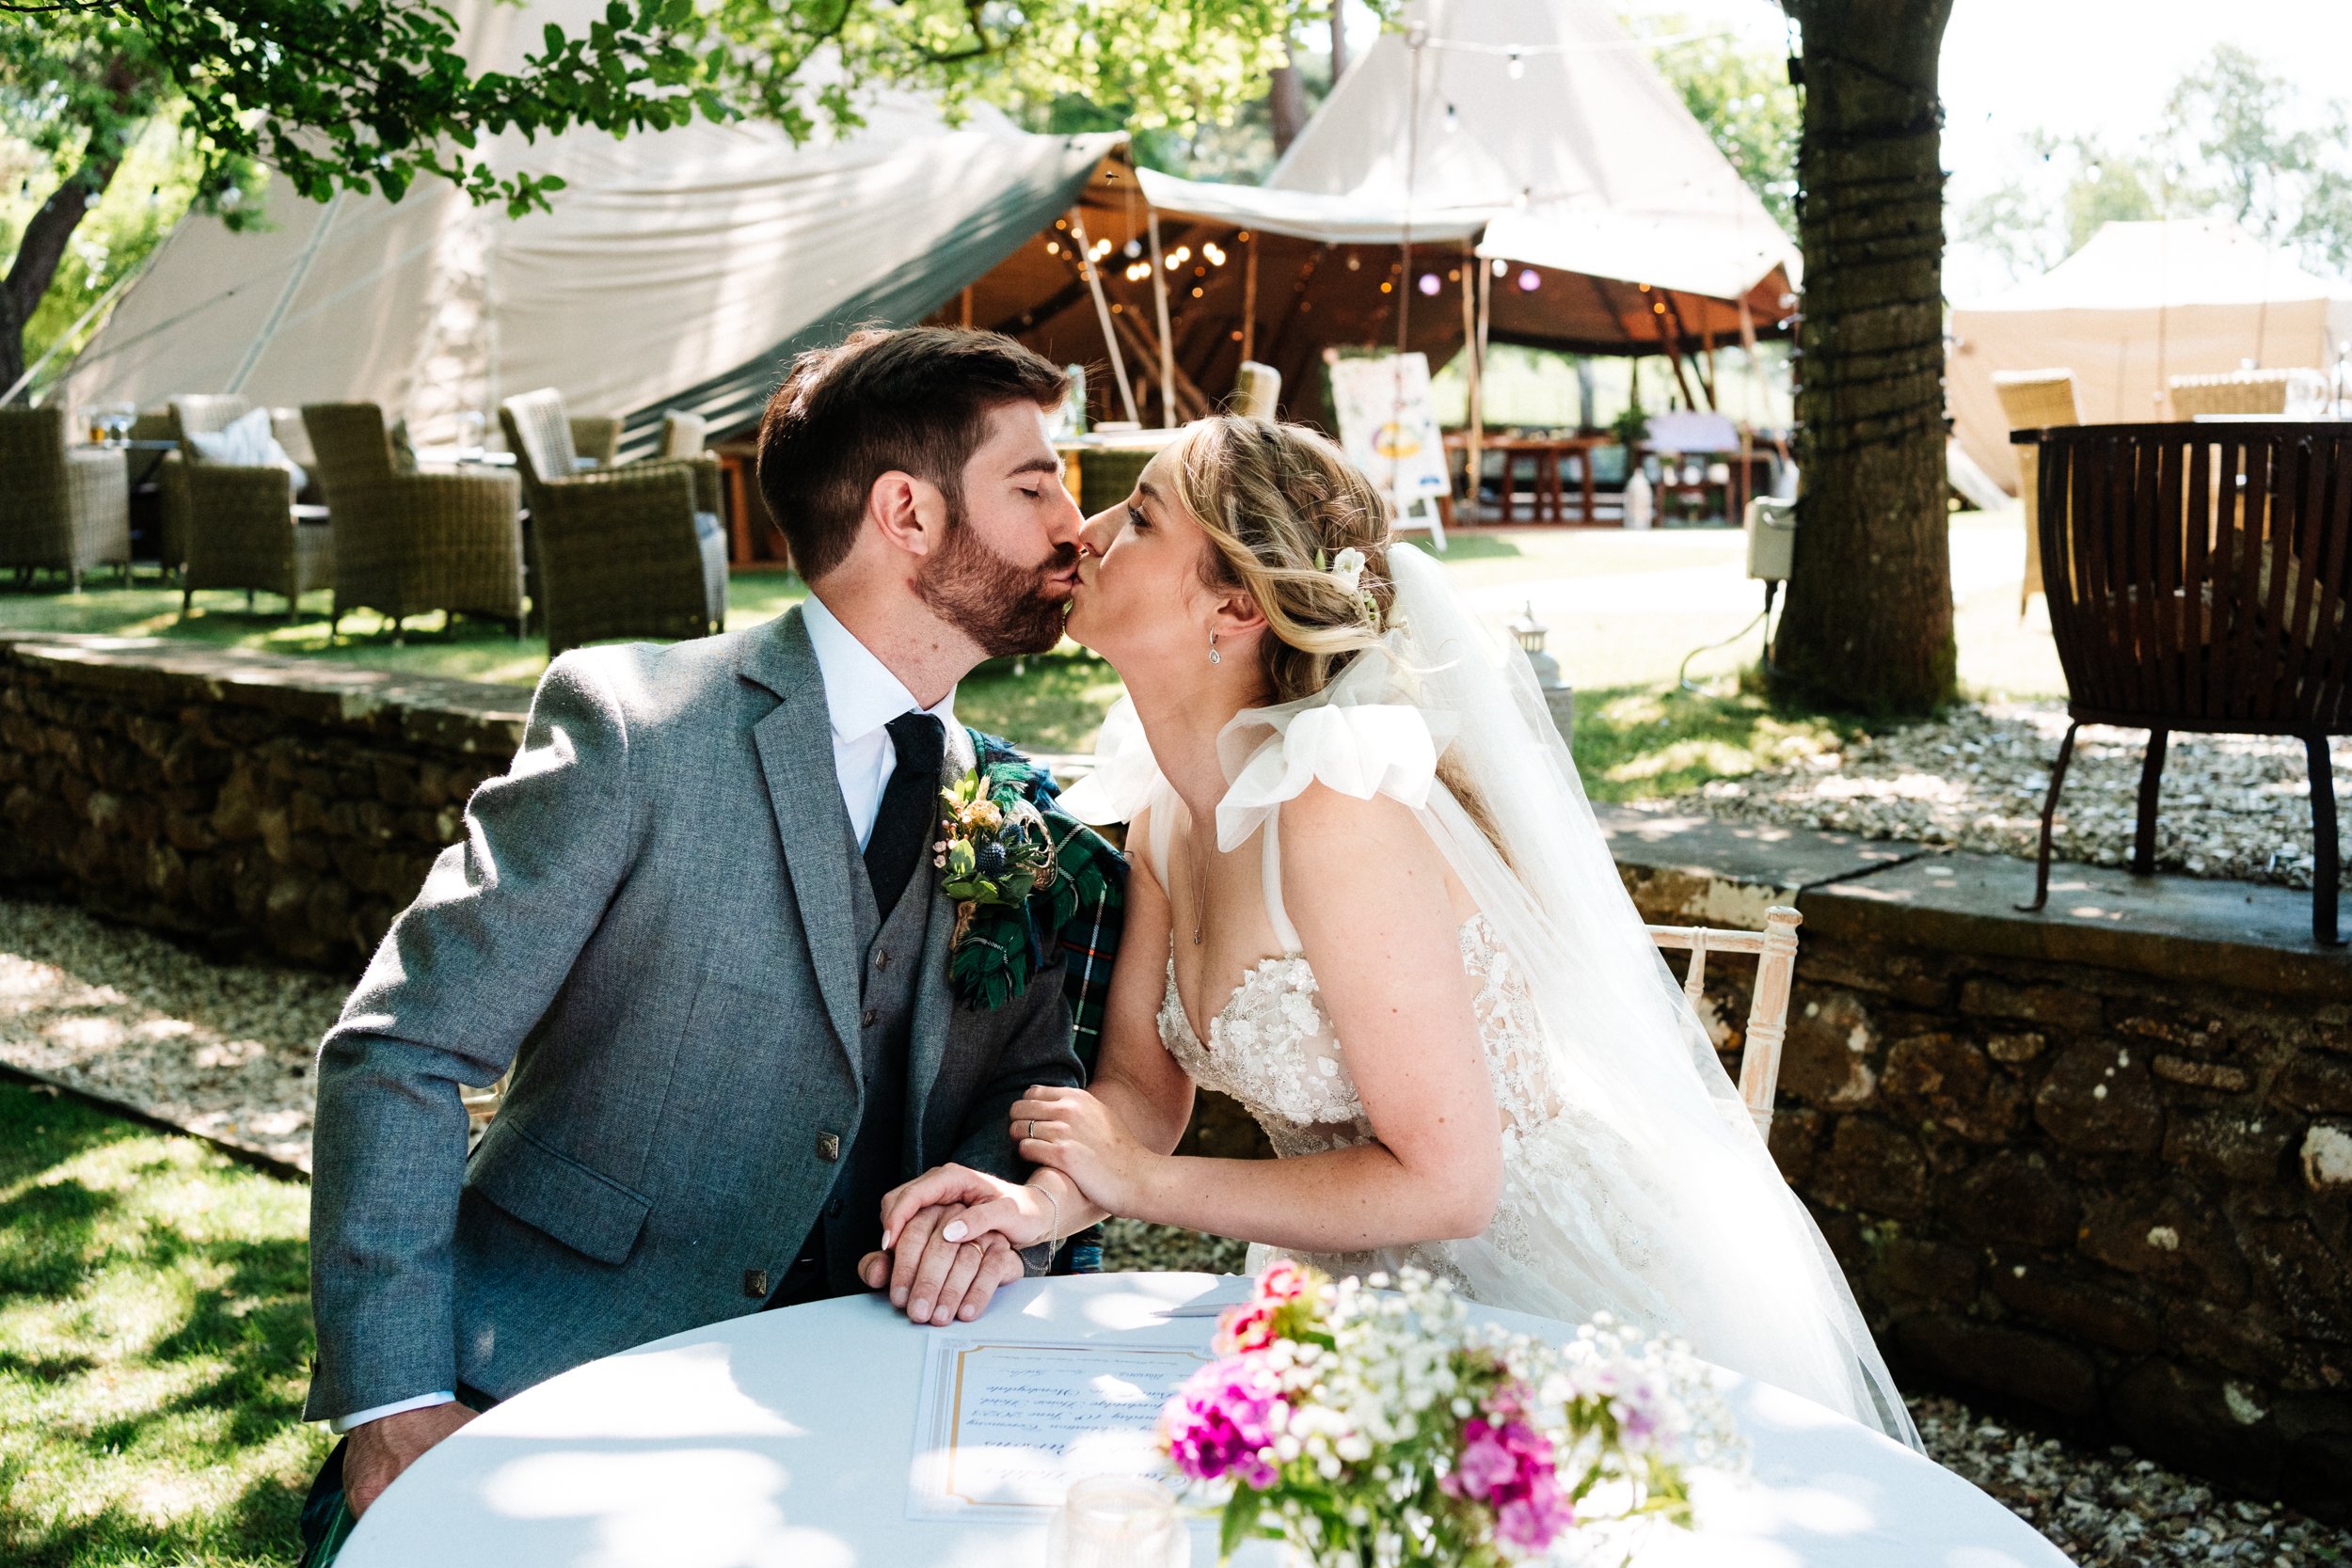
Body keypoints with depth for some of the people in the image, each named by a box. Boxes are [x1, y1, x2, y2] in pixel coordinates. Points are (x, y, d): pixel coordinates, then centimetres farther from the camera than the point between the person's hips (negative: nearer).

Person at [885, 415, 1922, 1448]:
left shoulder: (1336, 808, -27)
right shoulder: (1166, 811, -2)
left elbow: (1445, 1181, -25)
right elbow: (1141, 1083, 2)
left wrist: (1143, 1181, -17)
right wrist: (1037, 1203, -19)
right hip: (1394, 1281, 7)